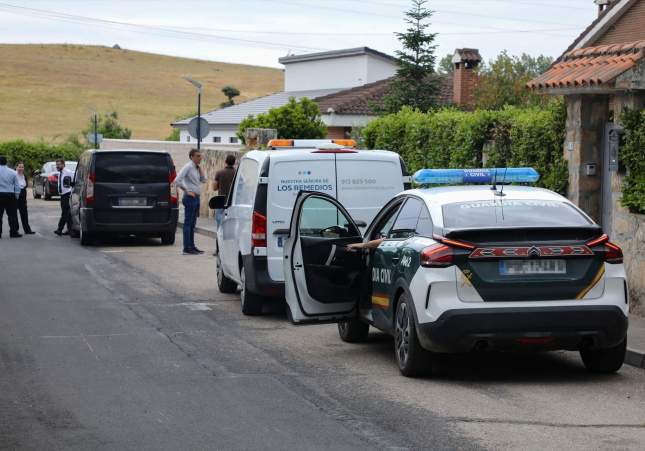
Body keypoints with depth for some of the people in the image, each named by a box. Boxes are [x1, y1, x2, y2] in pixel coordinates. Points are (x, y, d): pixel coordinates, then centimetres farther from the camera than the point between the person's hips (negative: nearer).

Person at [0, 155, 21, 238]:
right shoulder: (12, 172, 1)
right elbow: (17, 186, 4)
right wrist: (16, 196, 14)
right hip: (10, 195, 1)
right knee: (12, 215, 5)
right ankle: (13, 232, 5)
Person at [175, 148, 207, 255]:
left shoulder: (196, 168, 14)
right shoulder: (188, 166, -12)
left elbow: (203, 180, 11)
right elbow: (177, 180, -20)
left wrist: (200, 167, 4)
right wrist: (187, 191, -15)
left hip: (196, 198, 9)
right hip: (190, 197, -9)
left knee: (192, 223, 12)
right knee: (188, 223, -8)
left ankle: (192, 246, 18)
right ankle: (187, 248, -8)